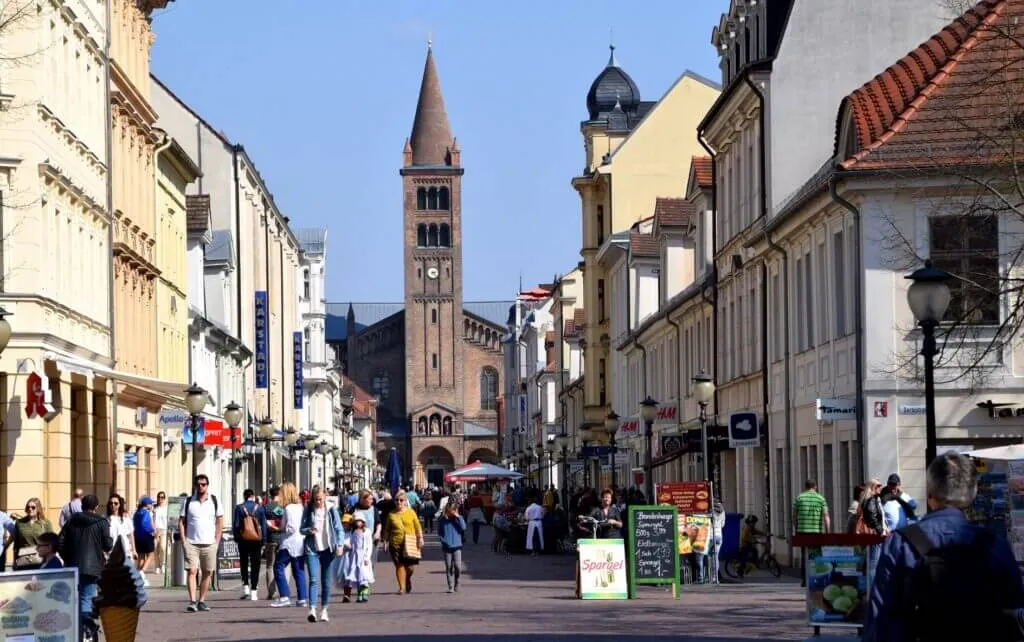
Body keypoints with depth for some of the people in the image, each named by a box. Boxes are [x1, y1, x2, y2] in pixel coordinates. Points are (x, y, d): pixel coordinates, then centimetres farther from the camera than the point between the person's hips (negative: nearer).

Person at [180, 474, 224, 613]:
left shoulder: (214, 501, 6)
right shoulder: (188, 502, 6)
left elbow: (220, 522, 8)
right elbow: (181, 522, 7)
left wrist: (217, 542, 1)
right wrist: (183, 541, -3)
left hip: (209, 544, 1)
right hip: (191, 543, -1)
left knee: (207, 573, 4)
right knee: (192, 571, -12)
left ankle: (201, 601, 13)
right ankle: (192, 601, -17)